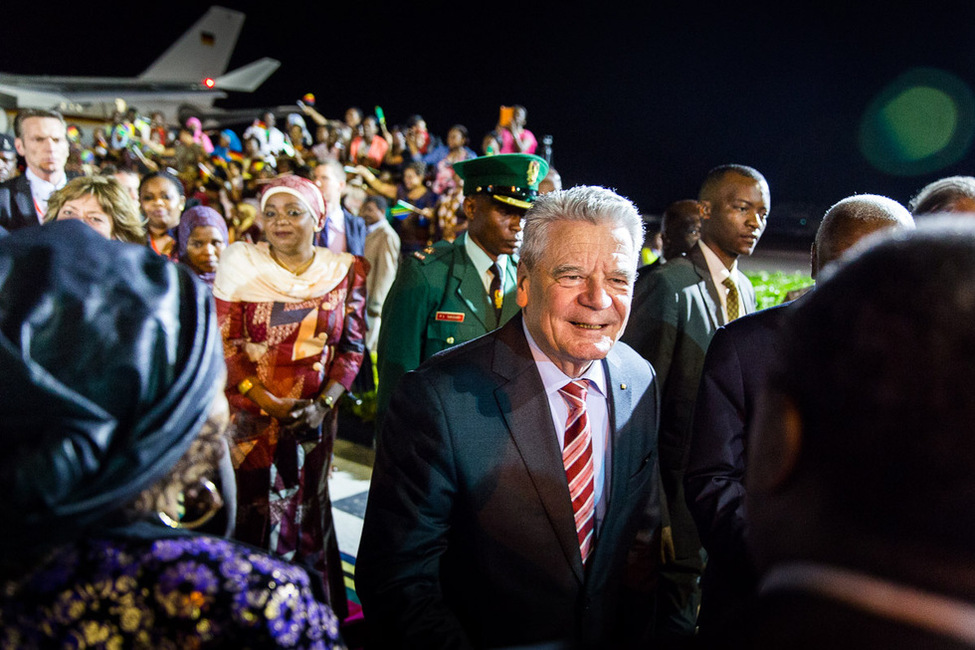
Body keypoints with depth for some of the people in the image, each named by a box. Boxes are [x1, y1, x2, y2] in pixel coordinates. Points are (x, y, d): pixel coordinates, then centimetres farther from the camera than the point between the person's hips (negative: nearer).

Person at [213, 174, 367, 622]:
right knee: (254, 514, 4)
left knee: (308, 511, 12)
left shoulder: (346, 271, 1)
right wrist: (269, 402, -12)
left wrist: (324, 403, -10)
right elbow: (223, 342, -5)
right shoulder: (241, 264, -3)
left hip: (313, 417, 2)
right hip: (250, 414, -1)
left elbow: (352, 347, 3)